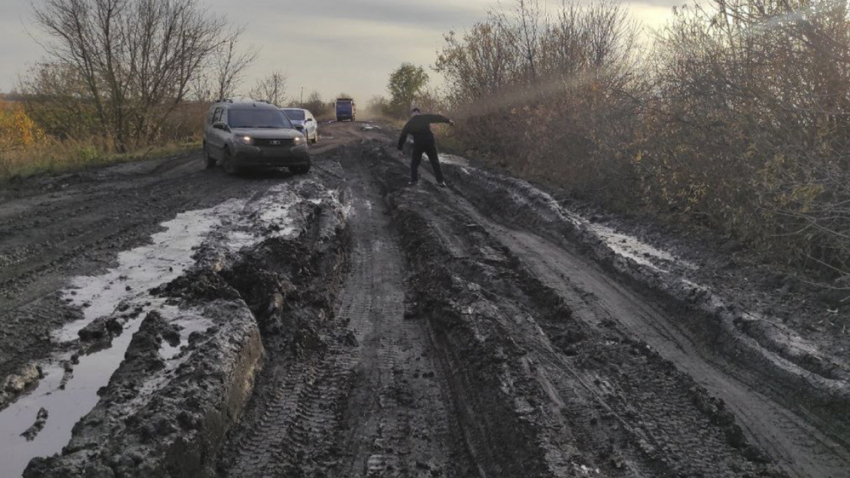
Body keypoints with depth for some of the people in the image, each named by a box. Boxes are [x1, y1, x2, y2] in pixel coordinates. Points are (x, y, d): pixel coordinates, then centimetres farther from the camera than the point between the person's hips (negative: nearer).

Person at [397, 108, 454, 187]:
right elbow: (437, 117, 3)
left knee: (415, 163, 17)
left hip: (418, 144, 0)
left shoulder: (409, 123, 11)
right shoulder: (425, 117, 6)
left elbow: (403, 136, 15)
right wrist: (448, 120, 9)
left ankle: (413, 180, 11)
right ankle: (440, 181, 7)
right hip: (430, 142, 0)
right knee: (435, 162, 10)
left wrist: (400, 148, 23)